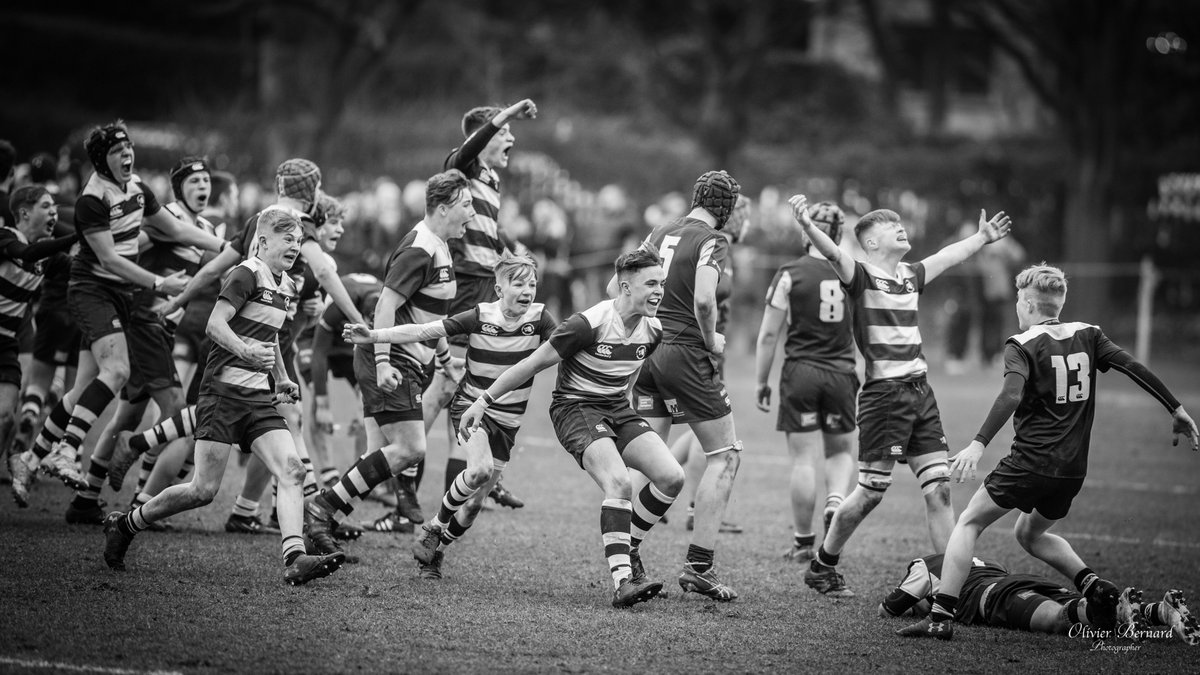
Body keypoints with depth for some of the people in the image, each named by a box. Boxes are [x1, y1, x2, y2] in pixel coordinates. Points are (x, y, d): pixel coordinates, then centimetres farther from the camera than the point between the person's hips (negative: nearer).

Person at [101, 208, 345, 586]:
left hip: (258, 398, 8)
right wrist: (246, 351, -33)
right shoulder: (247, 275, -10)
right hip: (224, 391, -8)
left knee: (291, 470, -13)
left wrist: (282, 379, 20)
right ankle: (124, 526, 12)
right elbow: (215, 325, -18)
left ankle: (294, 559, -22)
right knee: (204, 489, -7)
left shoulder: (287, 286, 17)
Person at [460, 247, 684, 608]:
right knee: (619, 483, -29)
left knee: (671, 476, -11)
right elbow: (533, 364, -15)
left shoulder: (654, 331, -3)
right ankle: (622, 579, -31)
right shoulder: (590, 324, -23)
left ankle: (628, 548, 9)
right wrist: (483, 402, -14)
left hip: (618, 409, 7)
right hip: (575, 407, -7)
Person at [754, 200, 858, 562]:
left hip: (801, 373, -2)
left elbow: (768, 334, -4)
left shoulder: (790, 274, -6)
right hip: (842, 373, 2)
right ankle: (836, 502, -11)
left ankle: (803, 542, 8)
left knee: (804, 460, 2)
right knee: (842, 452, 17)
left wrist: (761, 381, 4)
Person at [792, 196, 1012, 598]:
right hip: (883, 396, -7)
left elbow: (948, 256, 32)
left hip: (920, 393, 7)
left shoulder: (911, 277, 14)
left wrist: (982, 238, 45)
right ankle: (821, 567, 15)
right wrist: (806, 225, -44)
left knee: (939, 489, 2)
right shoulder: (862, 278, -7)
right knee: (871, 492, -2)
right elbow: (833, 253, -26)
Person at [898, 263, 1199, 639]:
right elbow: (1133, 368, 2)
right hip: (1074, 470, 6)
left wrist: (979, 443, -28)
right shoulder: (1087, 336, 10)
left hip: (1031, 463, -6)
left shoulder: (1021, 345, -5)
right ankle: (1093, 586, 8)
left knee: (969, 523, 5)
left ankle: (941, 616, -4)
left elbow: (1011, 396, -22)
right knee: (1030, 534, 27)